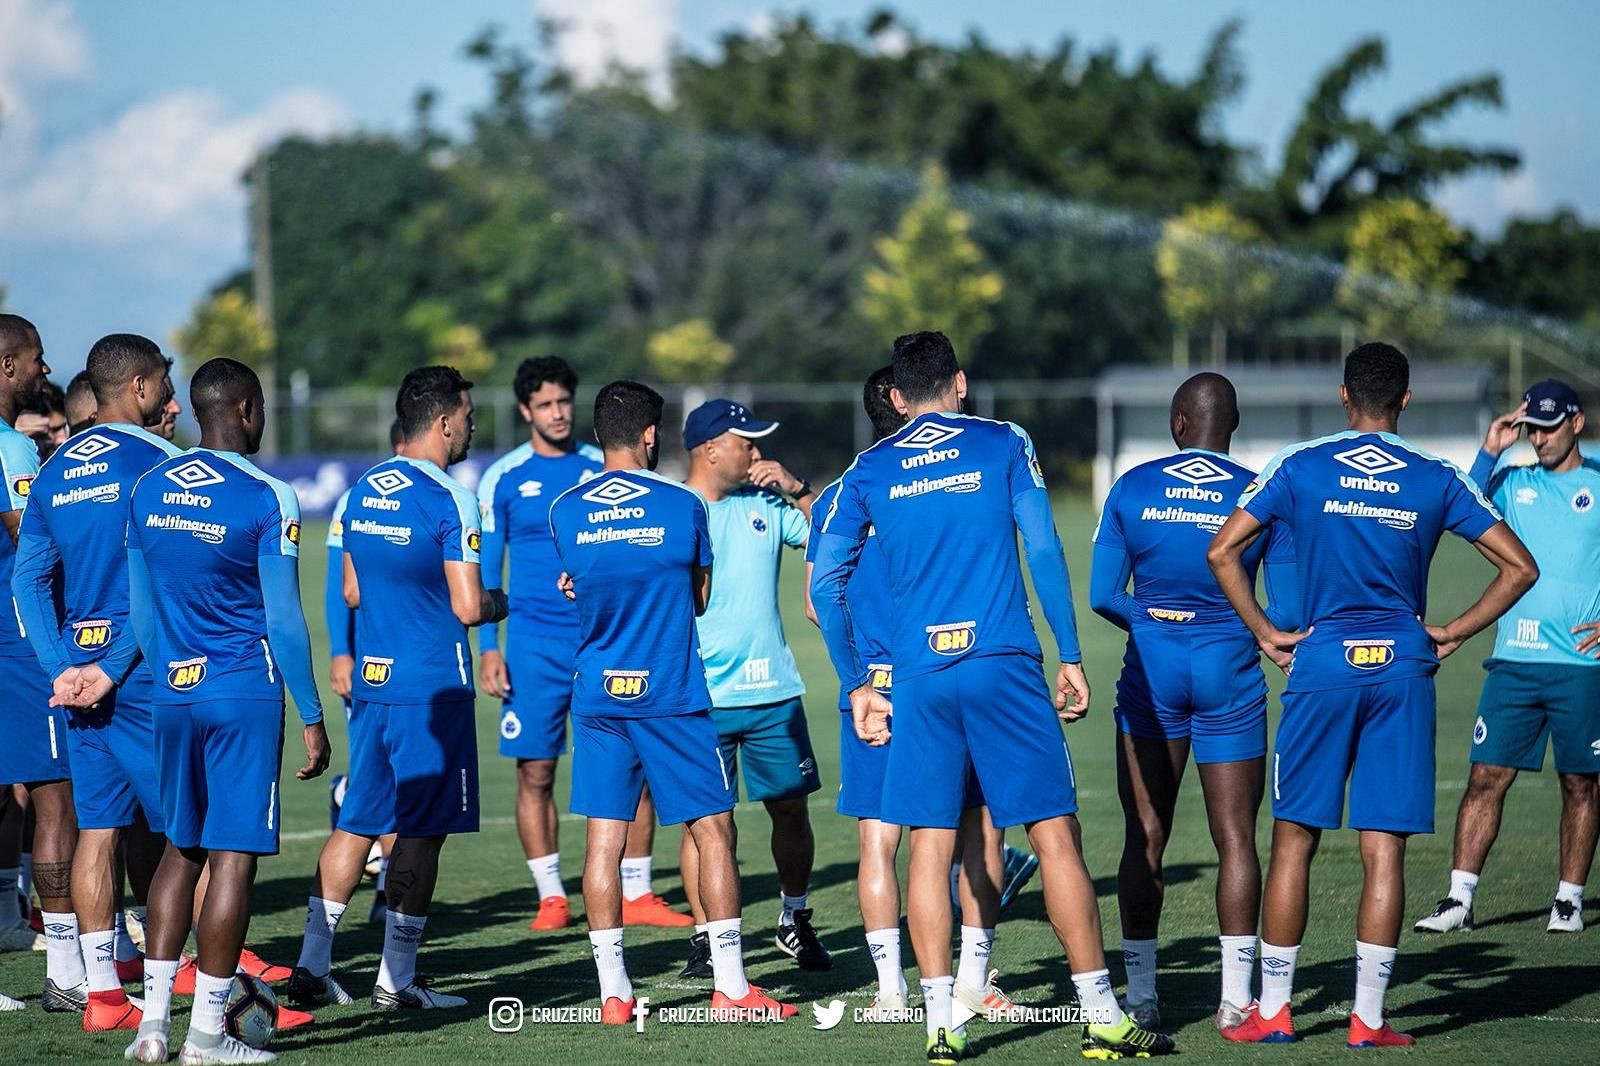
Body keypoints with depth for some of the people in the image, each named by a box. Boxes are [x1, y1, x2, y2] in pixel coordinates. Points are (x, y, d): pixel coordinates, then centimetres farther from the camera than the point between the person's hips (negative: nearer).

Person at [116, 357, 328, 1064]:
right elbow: (284, 622, -11)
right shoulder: (267, 500, -12)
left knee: (183, 847, 15)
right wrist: (312, 718, -5)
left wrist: (110, 669, 31)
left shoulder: (149, 490, 6)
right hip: (246, 693, -6)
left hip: (175, 691, 6)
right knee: (233, 856, -1)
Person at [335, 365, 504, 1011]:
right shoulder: (447, 500, -14)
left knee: (358, 823, 12)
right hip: (432, 687, -7)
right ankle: (396, 979, 2)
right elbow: (467, 608, -16)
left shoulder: (364, 491, 9)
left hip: (371, 682, 7)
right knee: (421, 830, 0)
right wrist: (498, 603, 5)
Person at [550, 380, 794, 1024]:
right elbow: (699, 601, 7)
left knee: (604, 840, 4)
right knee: (713, 832, 5)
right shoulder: (682, 507, -5)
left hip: (597, 697, 3)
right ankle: (730, 987, 4)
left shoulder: (565, 512, 2)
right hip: (670, 695, -3)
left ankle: (613, 993, 4)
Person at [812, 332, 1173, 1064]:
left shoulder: (868, 471, 11)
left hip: (920, 674, 2)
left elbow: (824, 585, 9)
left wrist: (856, 685, 17)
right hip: (1004, 662, -2)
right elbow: (1043, 552, -3)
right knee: (1054, 834, 1)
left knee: (930, 845, 5)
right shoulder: (1003, 445, 5)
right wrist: (1071, 658, 1)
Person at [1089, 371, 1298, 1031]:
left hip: (1152, 672, 1)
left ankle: (1140, 997, 6)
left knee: (1145, 838, 5)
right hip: (1230, 676, -1)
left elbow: (1103, 595, -1)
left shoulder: (1132, 488, -1)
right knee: (1235, 838, 4)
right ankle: (1235, 997, 1)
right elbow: (1287, 614, -2)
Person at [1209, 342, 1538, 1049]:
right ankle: (1369, 1019, 1)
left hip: (1324, 663, -1)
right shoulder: (1436, 481, 5)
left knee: (1293, 838, 6)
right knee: (1384, 850, 1)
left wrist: (1264, 632, 4)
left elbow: (1222, 550, -3)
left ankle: (1271, 1010, 7)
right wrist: (1454, 633, 9)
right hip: (1403, 669, 1)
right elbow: (1519, 567, 4)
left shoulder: (1301, 468, 1)